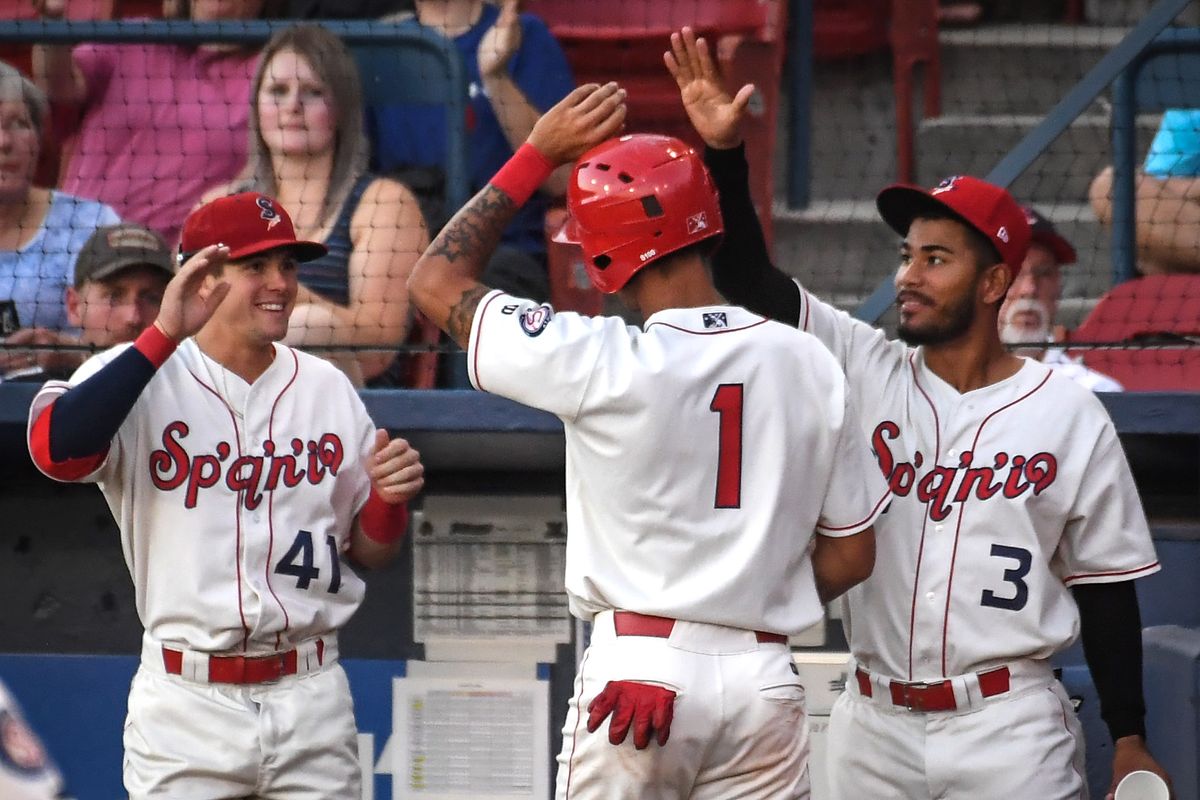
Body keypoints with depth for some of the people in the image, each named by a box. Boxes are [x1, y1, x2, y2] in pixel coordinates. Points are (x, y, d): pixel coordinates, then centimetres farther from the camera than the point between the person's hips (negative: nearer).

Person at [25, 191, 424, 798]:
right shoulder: (139, 376, -4)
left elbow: (368, 552, 15)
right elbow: (55, 449, -26)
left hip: (312, 699, 4)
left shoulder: (328, 389, 9)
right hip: (187, 703, -3)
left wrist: (389, 497, -8)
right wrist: (163, 336, -29)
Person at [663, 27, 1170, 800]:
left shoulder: (1070, 414, -2)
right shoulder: (866, 372, 4)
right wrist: (725, 153, -18)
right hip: (875, 728, 3)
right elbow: (749, 280, -4)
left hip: (1009, 733, -3)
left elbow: (1107, 589, 2)